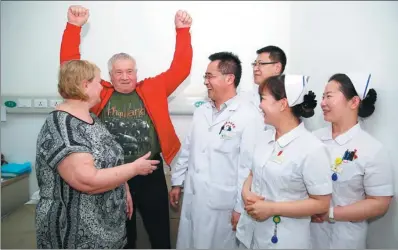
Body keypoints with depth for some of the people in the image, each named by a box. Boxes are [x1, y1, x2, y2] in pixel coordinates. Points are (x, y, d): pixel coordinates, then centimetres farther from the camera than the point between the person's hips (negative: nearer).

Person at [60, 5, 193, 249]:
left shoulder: (153, 89, 1)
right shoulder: (100, 93, 0)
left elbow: (180, 68, 0)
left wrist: (182, 31, -8)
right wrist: (74, 26, -12)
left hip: (150, 173, 0)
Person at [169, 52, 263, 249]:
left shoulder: (248, 116, -15)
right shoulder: (201, 112, 7)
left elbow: (248, 166, -16)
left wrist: (240, 207, -14)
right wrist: (177, 182, 14)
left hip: (222, 204, -6)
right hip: (192, 198, 6)